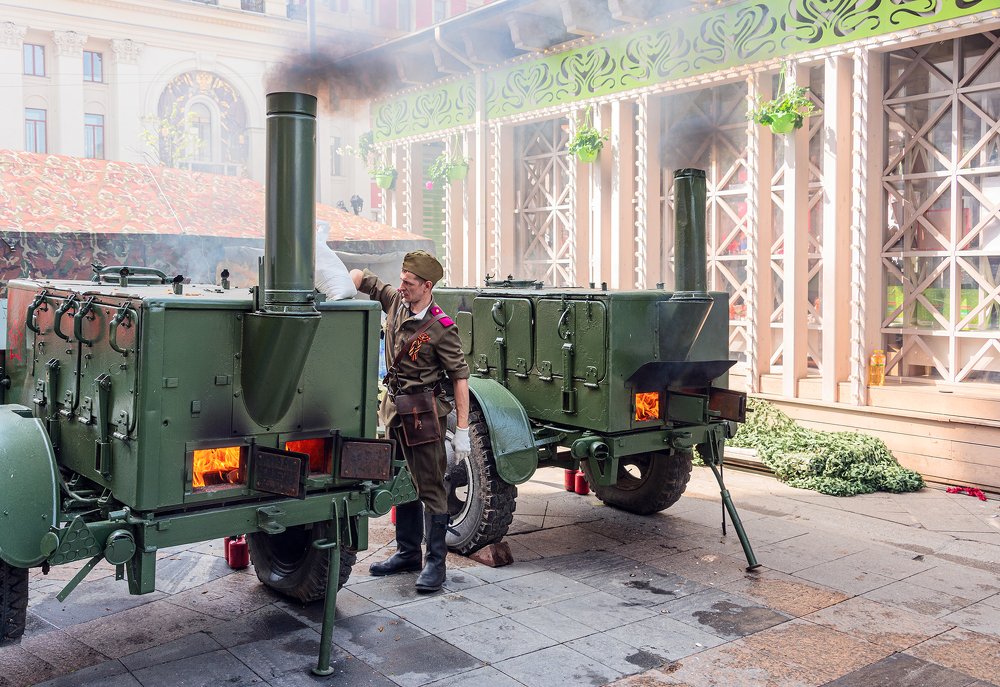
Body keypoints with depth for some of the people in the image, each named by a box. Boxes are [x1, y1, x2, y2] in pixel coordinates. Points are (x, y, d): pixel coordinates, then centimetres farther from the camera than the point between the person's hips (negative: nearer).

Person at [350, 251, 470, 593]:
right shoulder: (395, 301, 2)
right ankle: (407, 553, 28)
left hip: (424, 413, -8)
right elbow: (362, 278, 17)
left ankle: (435, 562, 7)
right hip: (395, 408, 8)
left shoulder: (441, 328, -17)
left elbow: (460, 375, -15)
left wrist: (462, 430, -18)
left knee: (431, 487, -1)